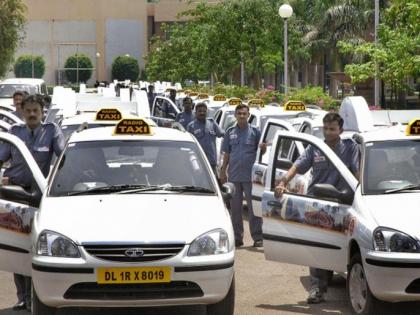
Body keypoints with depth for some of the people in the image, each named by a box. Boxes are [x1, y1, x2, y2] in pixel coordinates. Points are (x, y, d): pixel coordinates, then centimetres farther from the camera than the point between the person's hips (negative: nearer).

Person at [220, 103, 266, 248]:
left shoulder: (254, 131, 2)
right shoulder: (230, 132, 11)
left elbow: (262, 149, 2)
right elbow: (226, 153, 14)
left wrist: (263, 147, -21)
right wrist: (223, 171, 9)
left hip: (250, 175, -4)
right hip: (233, 175, 4)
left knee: (253, 208, -5)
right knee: (235, 208, 8)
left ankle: (257, 237, -3)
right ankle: (237, 237, 16)